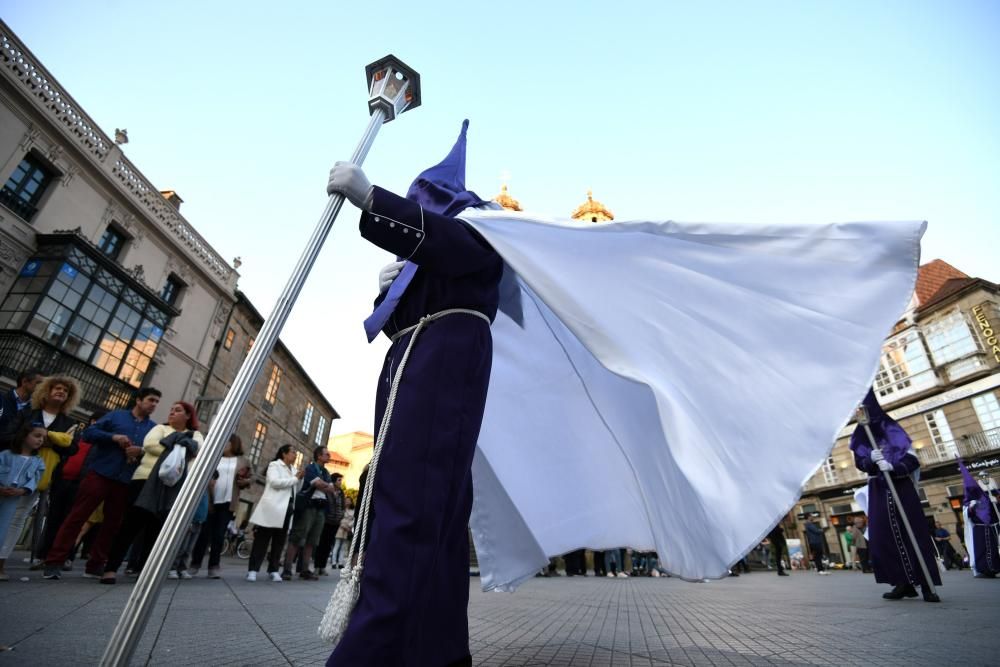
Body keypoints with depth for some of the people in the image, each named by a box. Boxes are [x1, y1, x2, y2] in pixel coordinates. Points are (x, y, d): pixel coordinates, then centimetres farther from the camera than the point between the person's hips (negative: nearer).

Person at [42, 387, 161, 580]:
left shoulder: (154, 428, 11)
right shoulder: (116, 415, 6)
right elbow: (89, 432, 0)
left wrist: (141, 451, -15)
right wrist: (113, 437, -15)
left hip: (125, 482, 3)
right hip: (100, 474, -3)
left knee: (113, 523, 8)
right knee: (77, 516, -1)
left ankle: (95, 565, 19)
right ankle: (54, 562, 9)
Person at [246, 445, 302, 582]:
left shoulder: (293, 469, 21)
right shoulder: (274, 465, 1)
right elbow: (274, 482, -16)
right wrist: (295, 478, -11)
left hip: (286, 509, 6)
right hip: (273, 508, -6)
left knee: (279, 541, 7)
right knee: (262, 539, -1)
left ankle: (273, 570, 12)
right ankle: (252, 570, 5)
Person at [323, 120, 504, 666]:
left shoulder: (476, 232, 12)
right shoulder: (427, 265, 35)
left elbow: (442, 240, -15)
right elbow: (401, 326, 31)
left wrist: (370, 198, -24)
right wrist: (390, 291, 13)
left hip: (445, 366, -9)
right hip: (410, 371, 9)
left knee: (412, 500, -21)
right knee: (430, 505, 3)